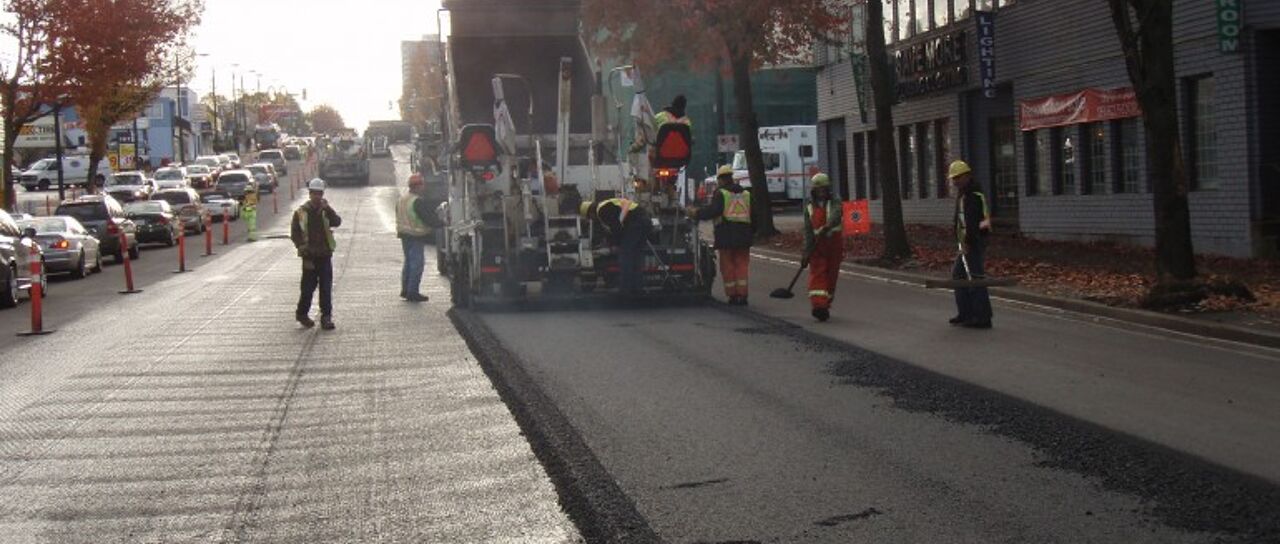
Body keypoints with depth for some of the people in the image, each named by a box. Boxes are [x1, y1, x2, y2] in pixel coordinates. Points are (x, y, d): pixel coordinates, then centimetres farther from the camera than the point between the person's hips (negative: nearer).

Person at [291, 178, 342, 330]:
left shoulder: (326, 211, 7)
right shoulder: (301, 212, 0)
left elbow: (337, 222, -11)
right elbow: (294, 234, 1)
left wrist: (327, 209, -22)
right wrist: (303, 249, -8)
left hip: (325, 255, 2)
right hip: (310, 256, -2)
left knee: (326, 288, 0)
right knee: (308, 287, 4)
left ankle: (326, 317, 4)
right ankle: (302, 313, 21)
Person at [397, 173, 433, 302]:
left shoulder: (402, 198, 10)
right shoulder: (418, 202, -20)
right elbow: (428, 219, -21)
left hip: (404, 234, 10)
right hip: (416, 236, -9)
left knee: (408, 262, 19)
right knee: (417, 264, -4)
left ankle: (405, 289, 23)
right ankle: (412, 293, -4)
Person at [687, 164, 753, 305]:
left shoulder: (720, 193, -3)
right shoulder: (747, 194, 15)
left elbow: (713, 211, -15)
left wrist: (696, 213, -6)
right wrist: (751, 234, 24)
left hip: (726, 235, -4)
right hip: (744, 235, 4)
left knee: (727, 266, 4)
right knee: (742, 265, 6)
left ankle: (732, 295, 5)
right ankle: (742, 295, -1)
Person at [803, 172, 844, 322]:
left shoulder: (835, 203, 1)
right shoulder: (809, 208, 7)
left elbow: (835, 216, -22)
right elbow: (808, 230, 2)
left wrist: (827, 227, -43)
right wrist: (807, 251, -8)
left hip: (834, 244, -1)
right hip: (817, 245, 1)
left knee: (831, 275, 6)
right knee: (817, 274, -12)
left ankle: (825, 306, 19)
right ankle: (818, 305, -22)